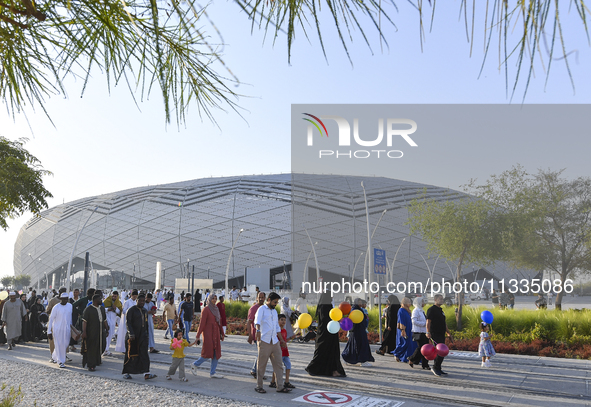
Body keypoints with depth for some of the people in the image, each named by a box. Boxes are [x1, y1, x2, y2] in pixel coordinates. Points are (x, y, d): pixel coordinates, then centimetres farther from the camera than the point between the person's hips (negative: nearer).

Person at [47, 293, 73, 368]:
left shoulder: (70, 306, 2)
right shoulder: (56, 307, -10)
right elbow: (51, 319, -7)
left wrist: (71, 327, 13)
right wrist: (49, 331, -8)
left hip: (67, 329, 4)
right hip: (57, 329, -4)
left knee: (65, 345, 8)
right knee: (59, 345, -2)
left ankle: (54, 356, 32)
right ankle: (61, 362, 8)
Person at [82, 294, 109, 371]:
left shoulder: (102, 309, 9)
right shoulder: (88, 309, -10)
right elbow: (84, 321, -13)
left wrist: (107, 330, 12)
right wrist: (84, 332, -19)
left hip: (100, 332, 6)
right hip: (91, 333, -6)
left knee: (99, 347, 12)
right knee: (91, 348, 0)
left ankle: (97, 360, 35)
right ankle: (91, 365, 8)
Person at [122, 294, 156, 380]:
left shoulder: (145, 311, 14)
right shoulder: (131, 310, -6)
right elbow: (128, 323, -14)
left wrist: (147, 335, 21)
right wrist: (131, 334, -24)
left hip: (142, 336, 5)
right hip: (133, 336, -5)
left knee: (144, 353, -7)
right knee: (131, 354, 4)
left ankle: (146, 374, -13)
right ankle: (126, 373, 19)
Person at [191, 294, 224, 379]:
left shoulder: (216, 309, 12)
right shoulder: (205, 309, -9)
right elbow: (202, 323, -13)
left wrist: (222, 333, 17)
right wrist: (198, 336, -13)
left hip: (216, 334, 7)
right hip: (208, 333, -7)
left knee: (216, 353, 4)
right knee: (208, 353, -4)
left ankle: (212, 373, 10)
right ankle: (195, 365, 18)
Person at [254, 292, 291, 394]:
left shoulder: (275, 311, 21)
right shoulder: (262, 309, -2)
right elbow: (257, 321, -20)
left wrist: (282, 340, 26)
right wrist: (258, 330, -39)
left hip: (275, 341, 7)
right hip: (264, 341, -7)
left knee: (278, 364, 3)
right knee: (261, 365, 0)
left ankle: (280, 386, 5)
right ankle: (259, 386, 11)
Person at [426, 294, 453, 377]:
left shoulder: (441, 310, 20)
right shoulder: (431, 310, -8)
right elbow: (428, 321, -15)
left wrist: (448, 333, 27)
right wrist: (428, 332, -24)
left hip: (441, 334, 9)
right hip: (435, 334, -9)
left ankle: (438, 369, 17)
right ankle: (435, 367, -3)